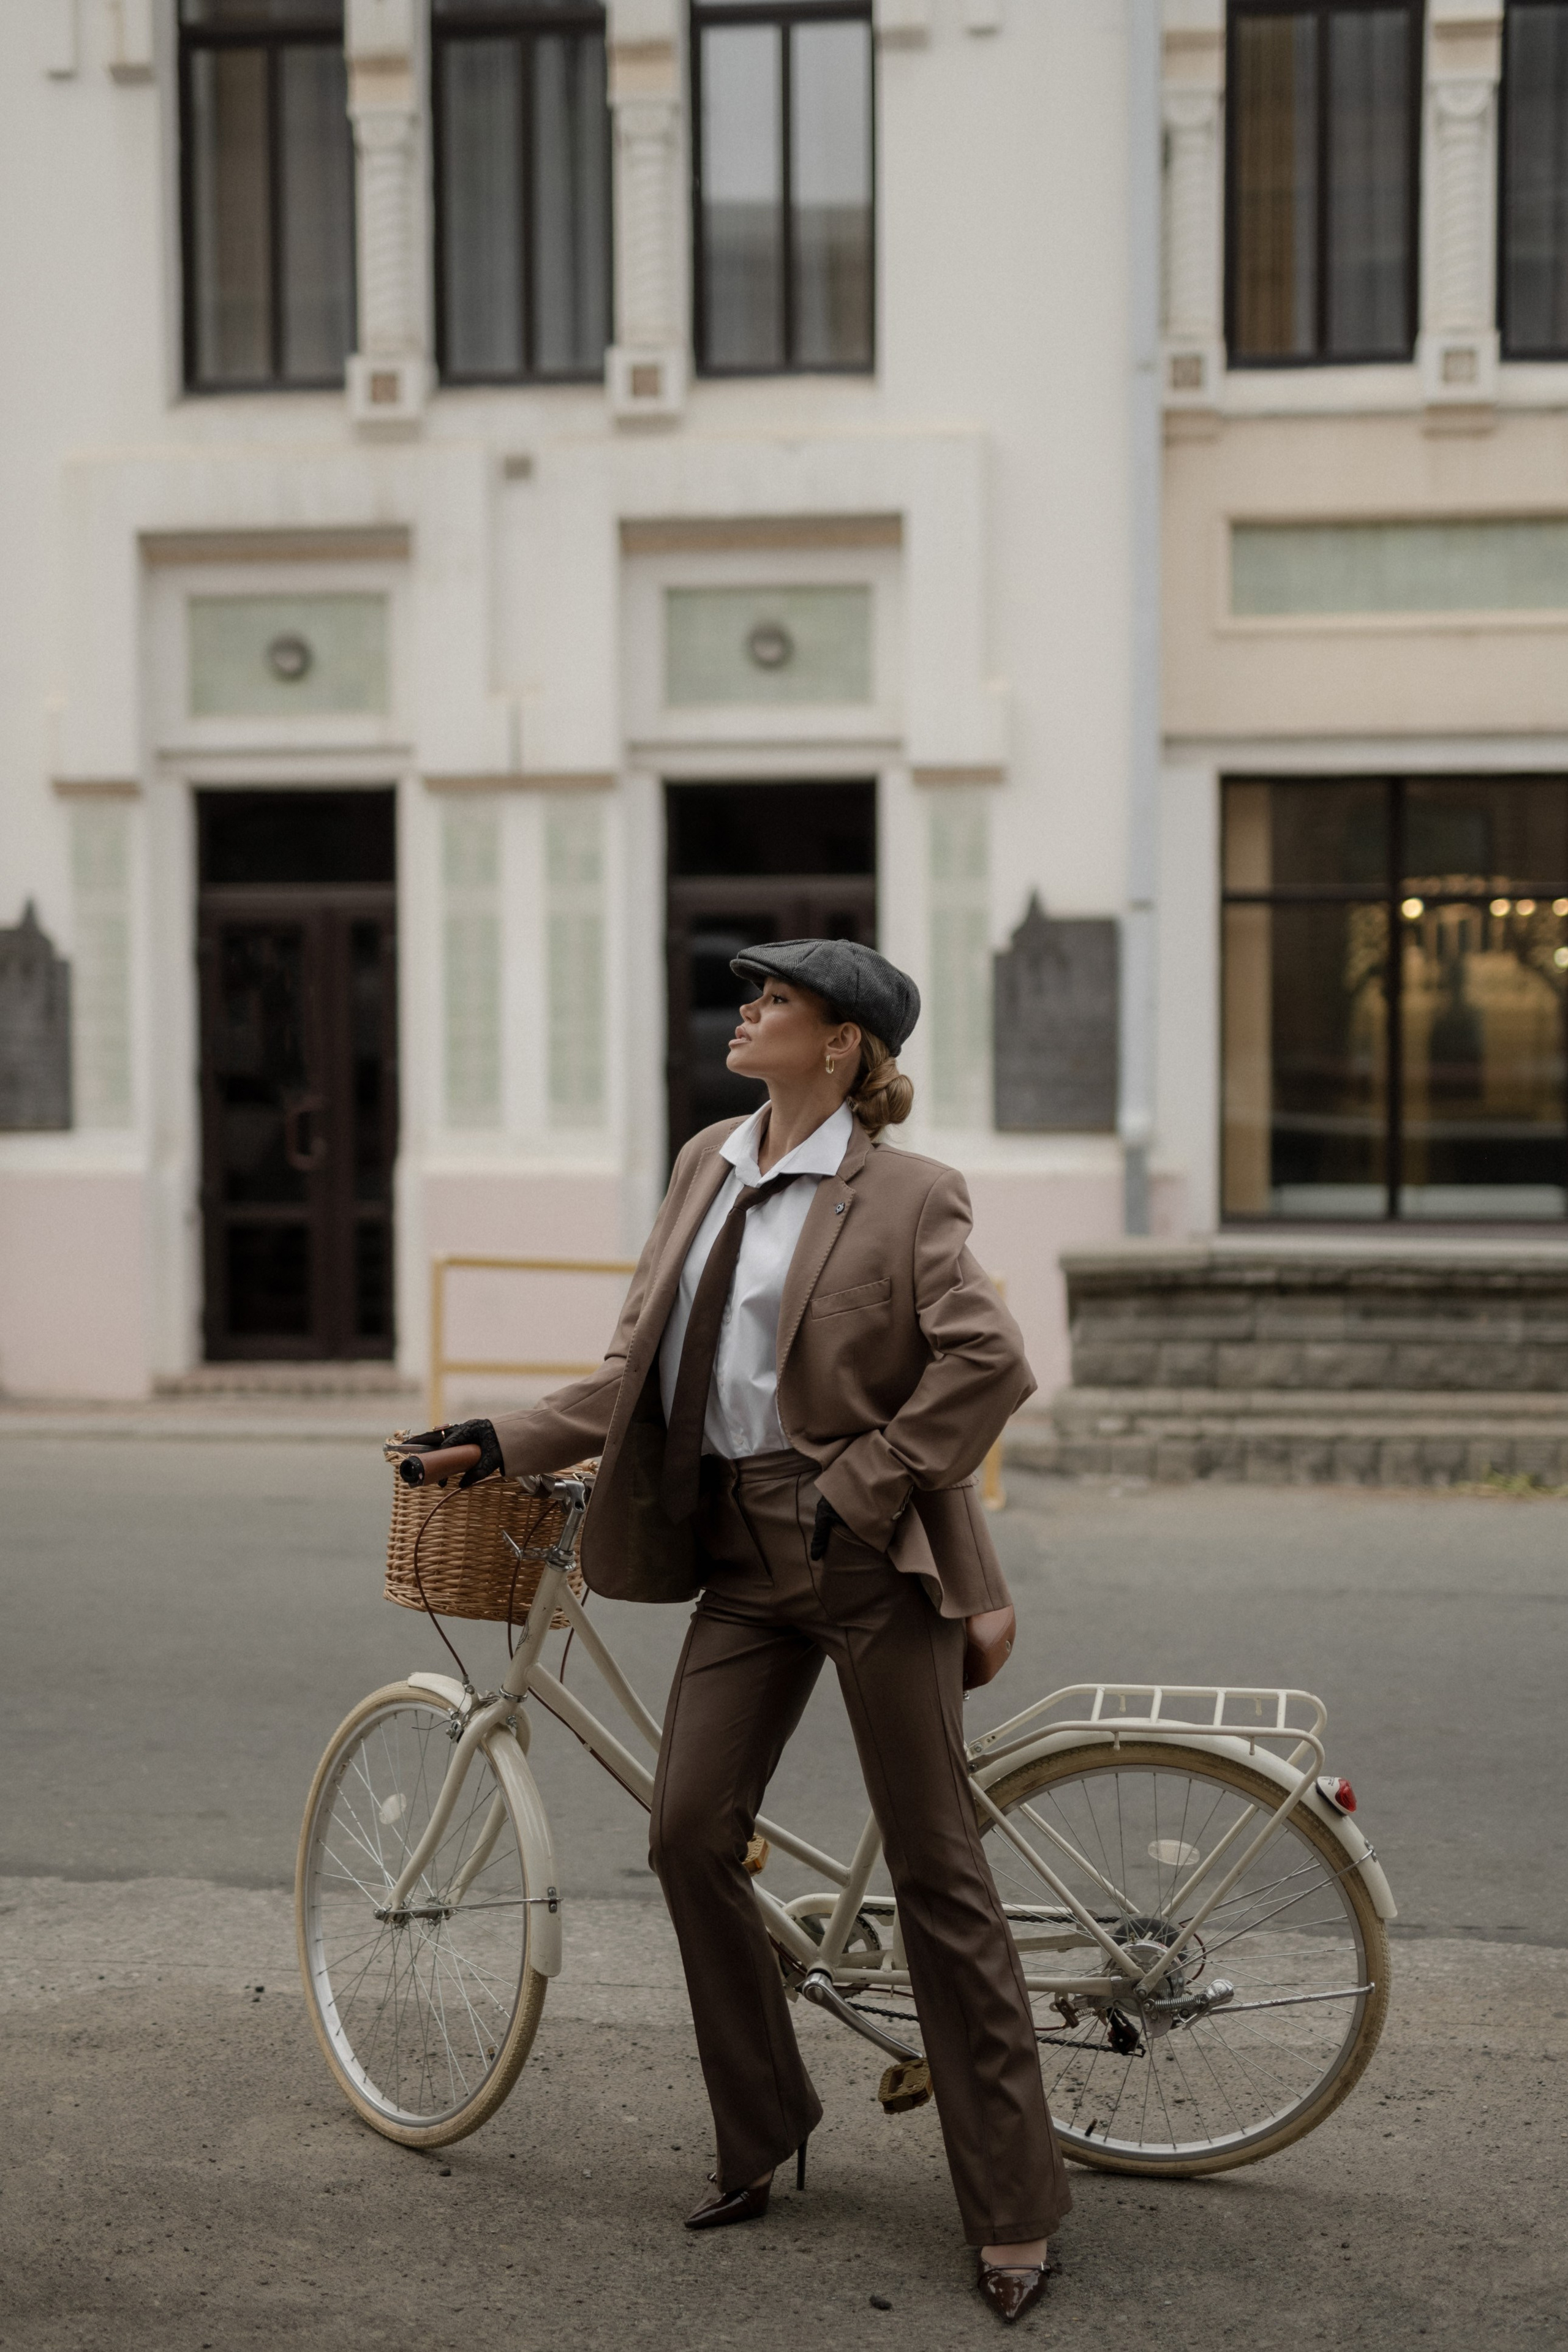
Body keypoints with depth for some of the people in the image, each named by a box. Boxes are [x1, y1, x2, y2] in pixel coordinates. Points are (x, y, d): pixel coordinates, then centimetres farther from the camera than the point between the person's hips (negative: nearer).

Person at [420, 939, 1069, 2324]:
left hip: (872, 1555, -7)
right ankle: (761, 2138, 23)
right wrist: (506, 1444, 11)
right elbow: (646, 1368, 16)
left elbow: (990, 1365, -17)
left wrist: (860, 1484, -16)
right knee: (690, 1833, 2)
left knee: (936, 1871, -1)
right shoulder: (709, 1166, 12)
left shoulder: (902, 1196, -9)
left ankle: (1014, 2210, 9)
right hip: (742, 1551, 7)